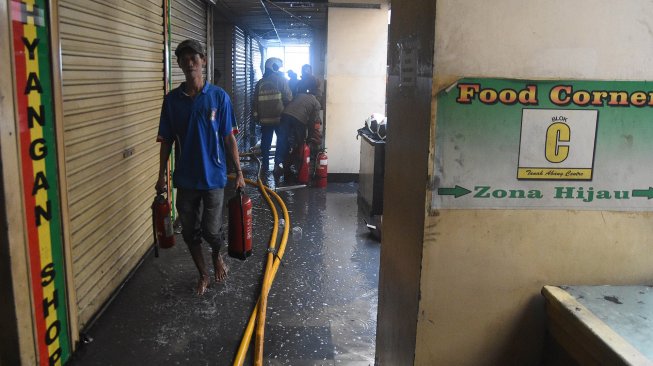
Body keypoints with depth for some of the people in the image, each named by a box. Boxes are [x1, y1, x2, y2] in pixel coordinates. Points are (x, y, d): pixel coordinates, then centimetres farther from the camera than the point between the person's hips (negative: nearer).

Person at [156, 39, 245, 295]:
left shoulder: (219, 96, -5)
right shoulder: (172, 99, 1)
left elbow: (229, 138, -2)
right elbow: (167, 141, 5)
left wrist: (238, 172, -4)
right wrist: (162, 176, 3)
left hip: (213, 176, -2)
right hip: (185, 178, 3)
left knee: (211, 230, 1)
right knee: (190, 231, 10)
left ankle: (217, 256, 36)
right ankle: (203, 274, 31)